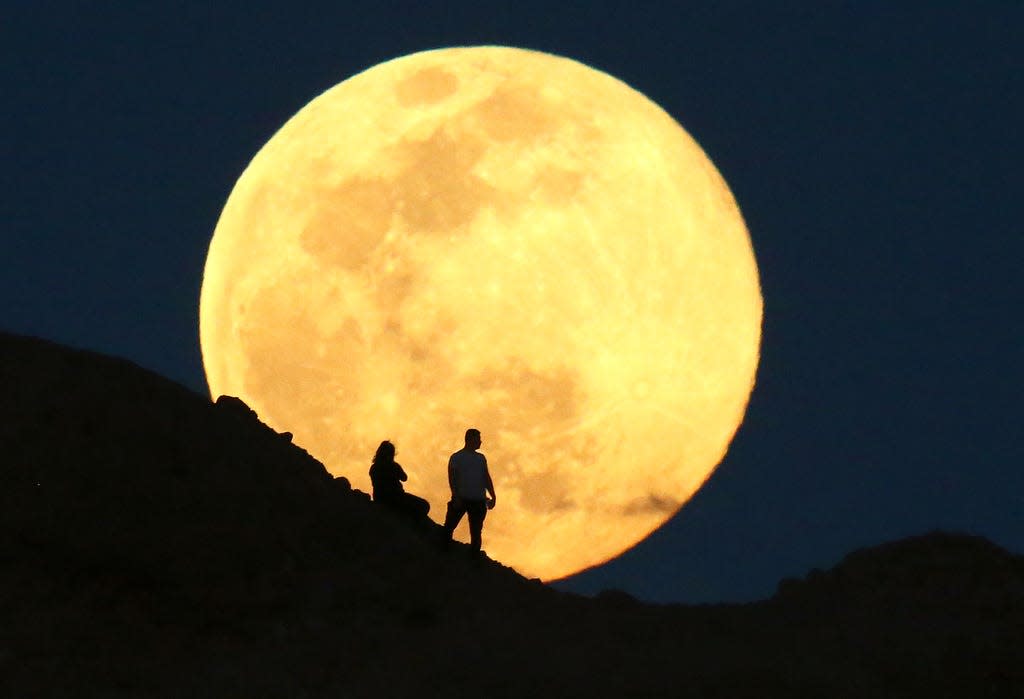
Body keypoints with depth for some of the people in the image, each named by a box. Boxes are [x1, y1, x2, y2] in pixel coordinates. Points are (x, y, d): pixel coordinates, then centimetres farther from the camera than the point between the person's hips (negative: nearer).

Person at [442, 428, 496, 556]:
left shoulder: (481, 458, 16)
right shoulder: (456, 458, 3)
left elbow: (487, 479, 17)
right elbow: (452, 478, -5)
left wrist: (493, 496, 6)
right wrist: (456, 496, -18)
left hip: (478, 501, 4)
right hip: (461, 500, -4)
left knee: (476, 533, 5)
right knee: (448, 529, -6)